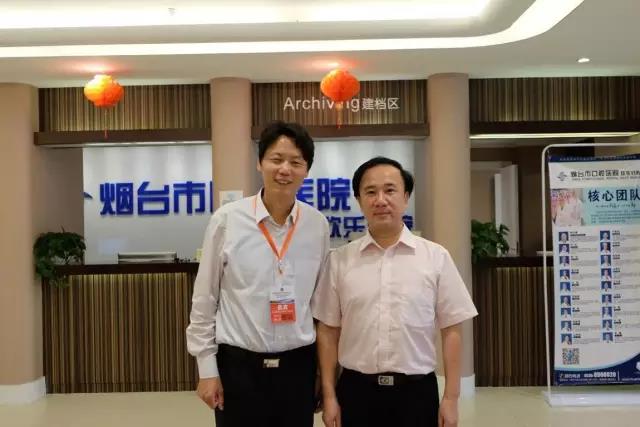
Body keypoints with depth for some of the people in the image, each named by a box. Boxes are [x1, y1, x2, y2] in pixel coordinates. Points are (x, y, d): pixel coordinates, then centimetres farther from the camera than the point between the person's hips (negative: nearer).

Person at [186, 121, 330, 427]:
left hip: (298, 365, 2)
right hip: (238, 365, -2)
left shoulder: (318, 225, -2)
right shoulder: (226, 220, -9)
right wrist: (207, 368, -1)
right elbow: (204, 300, -2)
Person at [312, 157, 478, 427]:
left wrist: (451, 398, -3)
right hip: (356, 390, 1)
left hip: (417, 391, 0)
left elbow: (451, 330, -1)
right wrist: (329, 396, 1)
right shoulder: (339, 260, -1)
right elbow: (328, 331, 2)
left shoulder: (436, 257, -3)